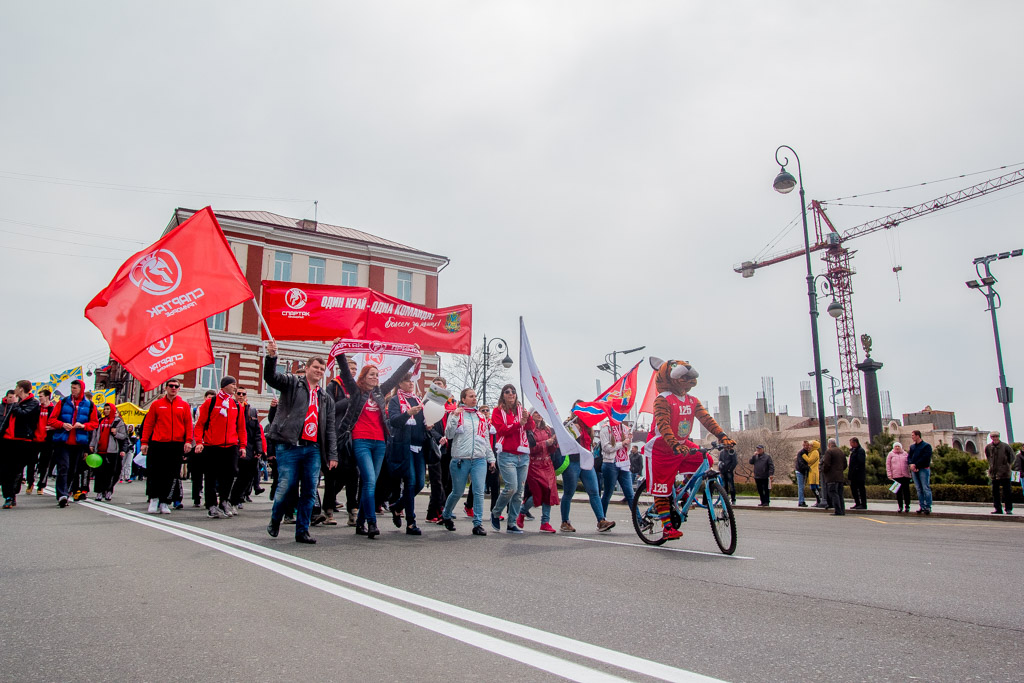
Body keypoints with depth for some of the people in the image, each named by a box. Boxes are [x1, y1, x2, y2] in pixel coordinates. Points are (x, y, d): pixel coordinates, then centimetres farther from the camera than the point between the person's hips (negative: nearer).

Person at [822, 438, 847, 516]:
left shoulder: (829, 451, -11)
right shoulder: (841, 451, 14)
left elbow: (826, 464, -16)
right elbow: (845, 465, 17)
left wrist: (823, 471, 0)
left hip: (832, 477, -8)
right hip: (840, 476, 8)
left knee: (833, 494, -7)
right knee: (840, 494, 12)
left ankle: (838, 511, -11)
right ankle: (842, 510, 12)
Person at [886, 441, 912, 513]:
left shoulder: (905, 453, 12)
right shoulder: (891, 454, 8)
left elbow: (909, 464, 17)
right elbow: (888, 465, 6)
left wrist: (910, 472, 11)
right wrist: (889, 474, -1)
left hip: (906, 475, 1)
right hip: (896, 476, -1)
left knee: (906, 491, -1)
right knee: (898, 492, 2)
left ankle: (907, 506, 6)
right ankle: (900, 506, 9)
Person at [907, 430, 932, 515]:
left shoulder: (927, 446, -2)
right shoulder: (912, 446, 17)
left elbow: (925, 458, -12)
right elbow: (909, 457, 11)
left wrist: (916, 465, -15)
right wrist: (911, 464, -9)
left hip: (924, 469, -6)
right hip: (914, 469, 6)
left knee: (926, 488, -7)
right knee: (919, 489, 6)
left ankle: (928, 507, -5)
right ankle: (922, 506, 9)